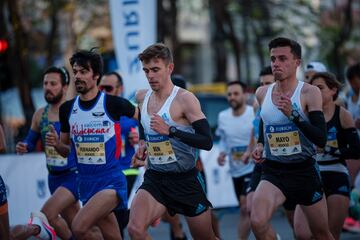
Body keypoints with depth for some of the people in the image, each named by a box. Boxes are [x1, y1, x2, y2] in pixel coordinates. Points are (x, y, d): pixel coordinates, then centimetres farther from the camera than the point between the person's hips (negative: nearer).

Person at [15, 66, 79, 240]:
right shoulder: (40, 115, 4)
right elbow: (31, 142, 16)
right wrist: (24, 147, -5)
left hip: (73, 175, -6)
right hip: (54, 178, 6)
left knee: (47, 214, -21)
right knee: (76, 225, 14)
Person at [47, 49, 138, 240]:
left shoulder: (113, 104, -10)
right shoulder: (67, 109, 5)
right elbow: (67, 150, 14)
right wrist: (56, 144, -6)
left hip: (111, 181, -5)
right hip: (86, 183, 6)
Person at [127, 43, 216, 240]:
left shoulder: (184, 99, -13)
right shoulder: (142, 97, 5)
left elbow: (207, 142, -20)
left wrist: (170, 130, -26)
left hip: (185, 180, -4)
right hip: (155, 178, 4)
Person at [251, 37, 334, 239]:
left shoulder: (310, 93, -12)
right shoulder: (262, 93, 2)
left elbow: (321, 139, -21)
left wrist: (293, 114, -30)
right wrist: (260, 145, 5)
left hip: (304, 171, -2)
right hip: (273, 172, 2)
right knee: (258, 222, -25)